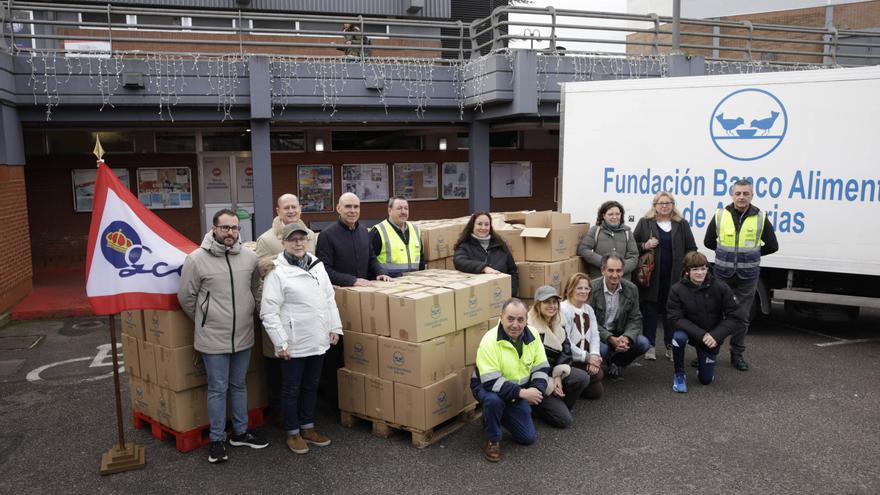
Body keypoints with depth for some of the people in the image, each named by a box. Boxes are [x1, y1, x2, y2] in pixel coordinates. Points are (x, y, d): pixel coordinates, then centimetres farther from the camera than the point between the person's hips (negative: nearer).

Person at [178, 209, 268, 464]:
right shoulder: (196, 259, -12)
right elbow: (186, 297, -2)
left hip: (244, 336, 4)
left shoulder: (250, 257, -2)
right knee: (218, 389, 7)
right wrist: (204, 321, 6)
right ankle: (217, 439, 22)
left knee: (239, 385, 18)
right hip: (213, 338, -4)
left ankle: (241, 432, 32)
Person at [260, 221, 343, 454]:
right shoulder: (277, 272, -13)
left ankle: (308, 428, 33)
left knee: (311, 385, 18)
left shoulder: (317, 265, 6)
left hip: (318, 340, 6)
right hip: (293, 344, -6)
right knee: (292, 388, 9)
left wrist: (334, 327, 8)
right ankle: (293, 433, 24)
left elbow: (330, 299, 12)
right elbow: (269, 312, -14)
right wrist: (280, 343, -16)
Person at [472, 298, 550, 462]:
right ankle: (492, 440, -12)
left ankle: (502, 415, 30)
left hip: (518, 393, 5)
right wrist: (522, 392, -38)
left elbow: (541, 367, -5)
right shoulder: (490, 341, -29)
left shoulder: (532, 335, -11)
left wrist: (537, 389, -24)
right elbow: (491, 381, -33)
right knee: (493, 399, -40)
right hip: (487, 388, -5)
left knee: (528, 437, 3)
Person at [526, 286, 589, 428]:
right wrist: (549, 383, -17)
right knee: (565, 421, -14)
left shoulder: (558, 323, 3)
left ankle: (558, 406, 1)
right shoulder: (529, 328, -20)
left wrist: (558, 376, -13)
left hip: (553, 371, 7)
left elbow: (566, 350, 0)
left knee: (583, 378, -21)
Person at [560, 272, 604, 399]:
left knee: (597, 391, -4)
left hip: (586, 359, 7)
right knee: (597, 375, -19)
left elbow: (594, 335, 5)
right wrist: (587, 357, -17)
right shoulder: (563, 310, -16)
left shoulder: (588, 309, 11)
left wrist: (594, 356, -13)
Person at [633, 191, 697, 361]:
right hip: (651, 275, -1)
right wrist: (644, 246, -13)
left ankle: (671, 346, 20)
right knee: (650, 310, 4)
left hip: (674, 276, 1)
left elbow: (691, 249, 10)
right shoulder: (645, 223, 4)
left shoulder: (682, 224, 8)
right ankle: (649, 346, 13)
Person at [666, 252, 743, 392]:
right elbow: (675, 318, -20)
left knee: (706, 379, 3)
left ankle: (704, 361, 39)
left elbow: (735, 318, -13)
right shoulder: (677, 290, -17)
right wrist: (701, 335, -30)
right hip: (689, 332, -1)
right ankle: (679, 374, -9)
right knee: (679, 337, -36)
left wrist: (715, 336, -26)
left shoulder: (721, 288, -15)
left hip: (712, 339, 1)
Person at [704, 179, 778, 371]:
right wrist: (727, 252, 9)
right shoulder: (720, 215, -2)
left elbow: (772, 246, 7)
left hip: (747, 276, 0)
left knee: (742, 316, 8)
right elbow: (709, 242, 10)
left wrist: (752, 254, 8)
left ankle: (737, 354, 20)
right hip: (722, 273, 0)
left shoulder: (761, 218, -2)